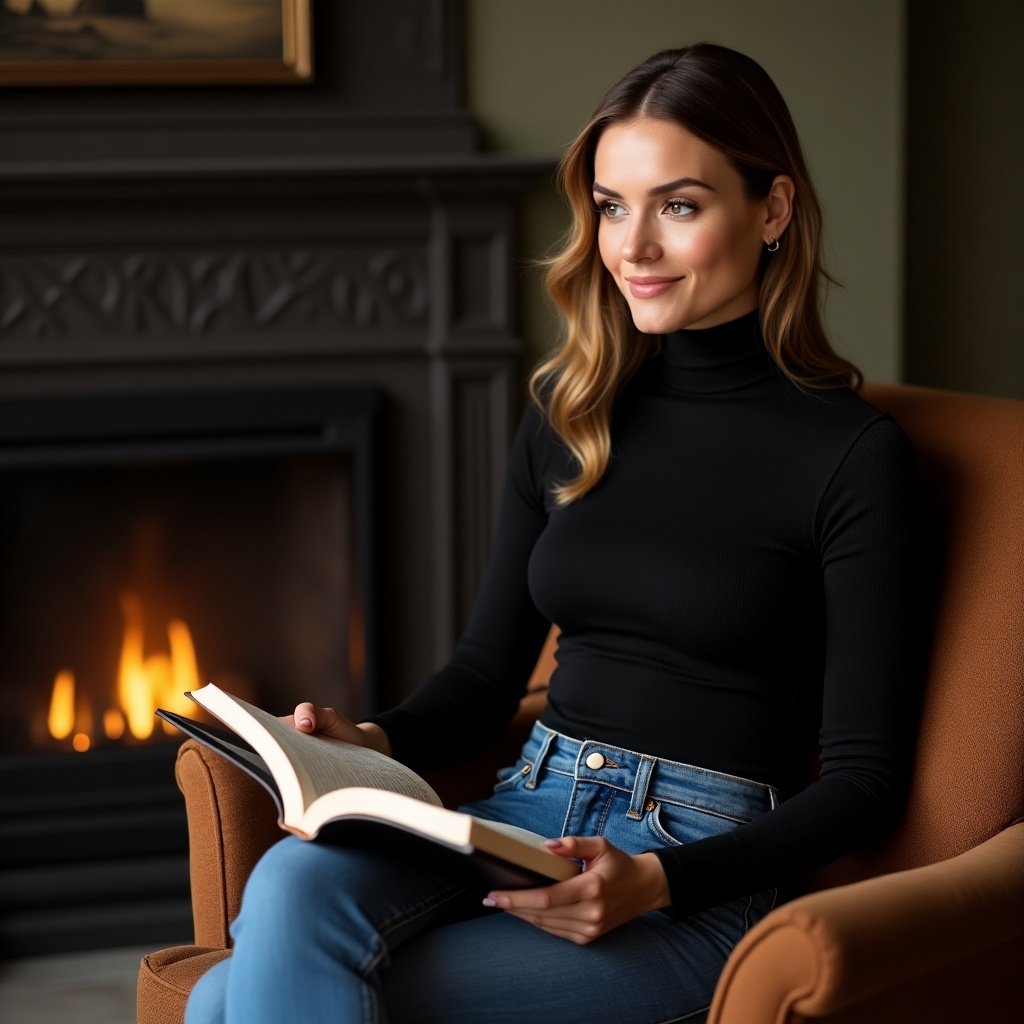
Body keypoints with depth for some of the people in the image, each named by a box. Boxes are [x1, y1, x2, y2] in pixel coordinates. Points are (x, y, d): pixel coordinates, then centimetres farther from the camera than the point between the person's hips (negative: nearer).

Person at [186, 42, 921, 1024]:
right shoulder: (567, 410, 11)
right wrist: (372, 741, -2)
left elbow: (862, 778, -4)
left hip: (706, 875, -5)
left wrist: (656, 880, -17)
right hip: (526, 816, 5)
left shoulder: (852, 453, -5)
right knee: (292, 881, -30)